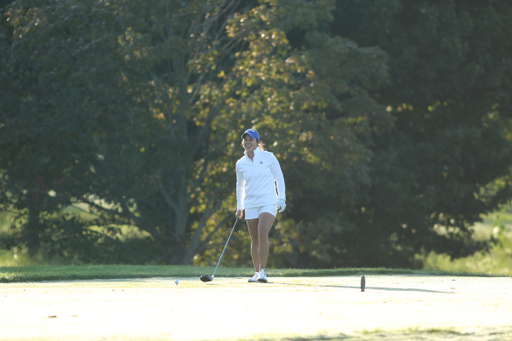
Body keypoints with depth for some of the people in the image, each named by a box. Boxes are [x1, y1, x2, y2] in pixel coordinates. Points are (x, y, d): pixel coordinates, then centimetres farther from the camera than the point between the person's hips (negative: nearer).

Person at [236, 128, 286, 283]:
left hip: (269, 202, -4)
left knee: (262, 234, -21)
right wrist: (239, 206, 16)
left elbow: (279, 178, 4)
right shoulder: (240, 164, 7)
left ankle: (262, 272, -19)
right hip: (251, 205, 4)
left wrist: (281, 198, -3)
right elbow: (240, 186, 19)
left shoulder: (268, 157, -2)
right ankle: (257, 273, 14)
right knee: (254, 240, 4)